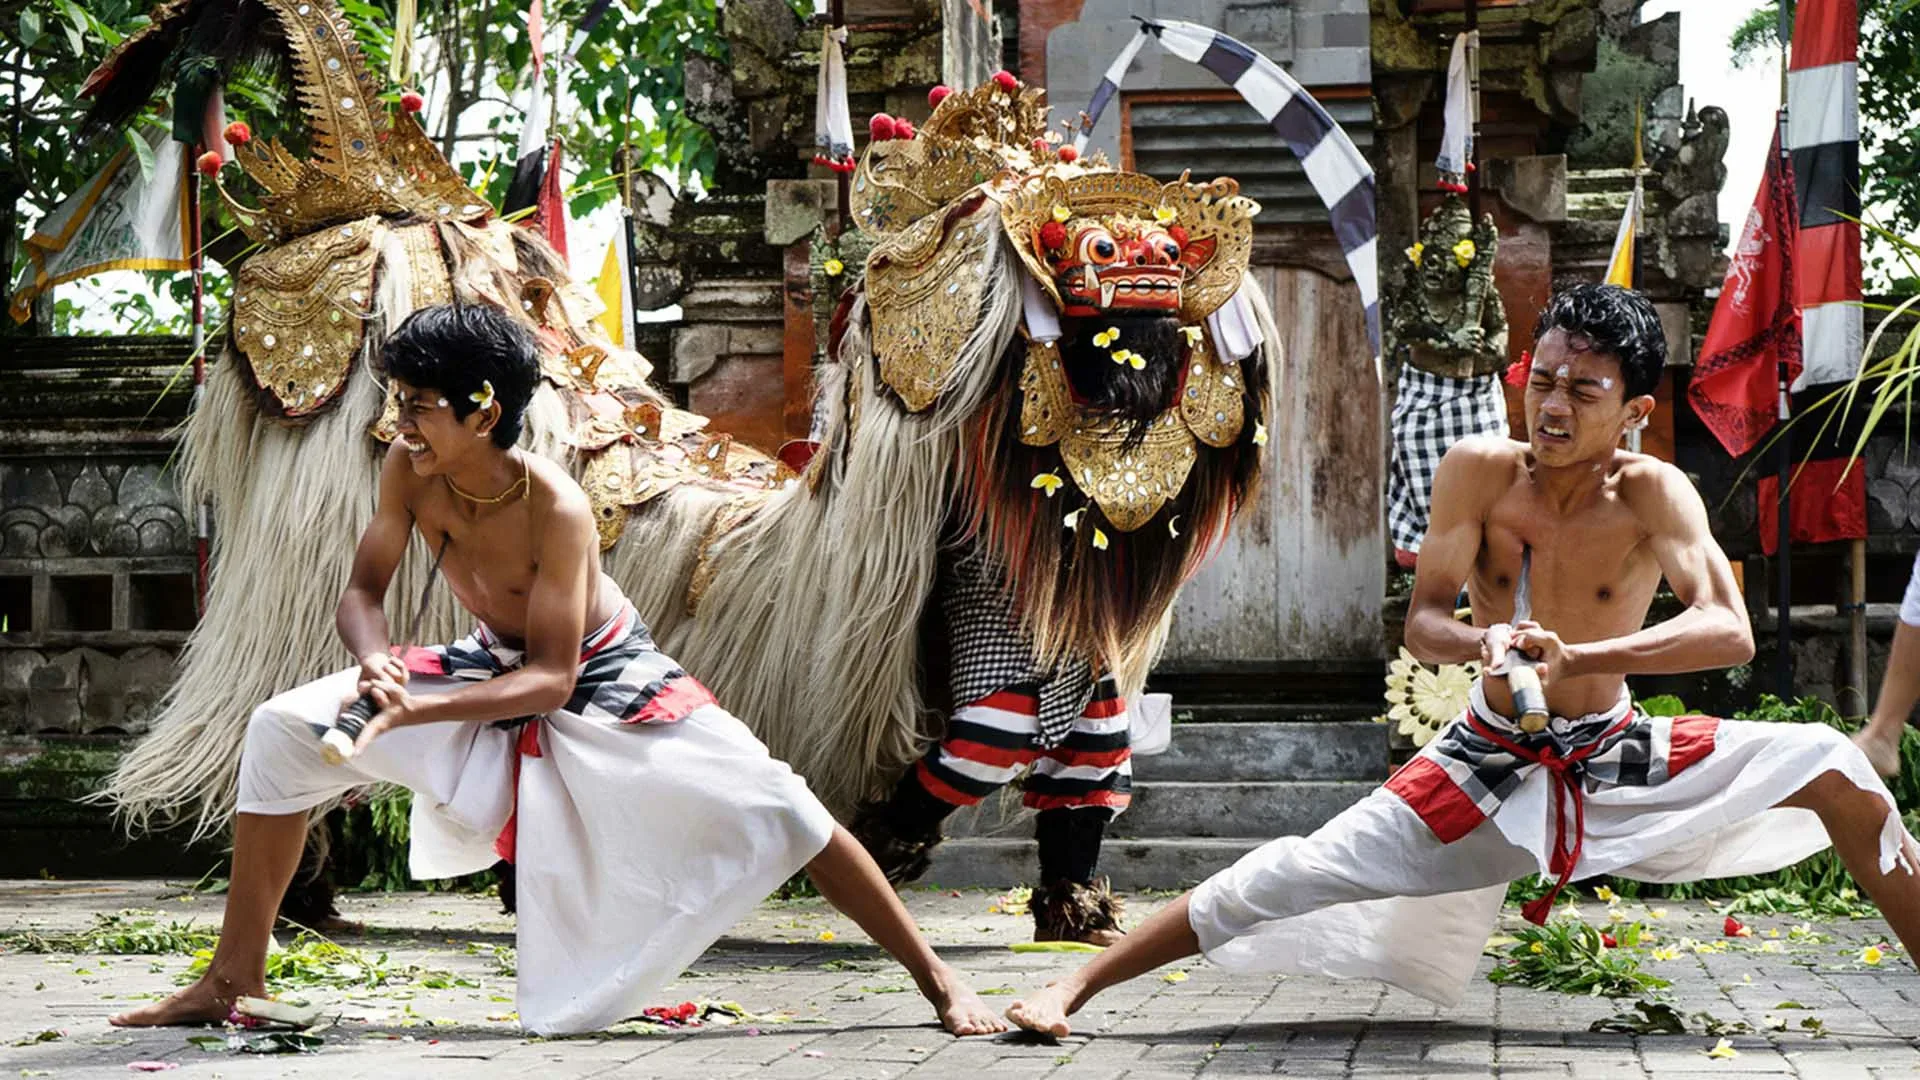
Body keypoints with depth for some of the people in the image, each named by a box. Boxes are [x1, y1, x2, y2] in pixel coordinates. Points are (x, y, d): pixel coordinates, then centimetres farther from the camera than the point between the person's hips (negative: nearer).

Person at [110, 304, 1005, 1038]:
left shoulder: (553, 508, -34)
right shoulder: (408, 471, -20)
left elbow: (551, 679, -31)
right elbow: (363, 591, -10)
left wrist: (414, 711, -42)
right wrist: (376, 661, -34)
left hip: (602, 682, -5)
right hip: (492, 672, 5)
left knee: (776, 815, -16)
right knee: (285, 731, -10)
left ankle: (936, 979, 1)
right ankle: (233, 977, 0)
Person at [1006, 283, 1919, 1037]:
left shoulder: (1653, 495, -17)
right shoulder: (1480, 472, -15)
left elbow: (1730, 632, -31)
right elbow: (1421, 623, -16)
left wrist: (1577, 656, -43)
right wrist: (1486, 642, -40)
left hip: (1621, 763, 1)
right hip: (1490, 769, 0)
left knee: (1829, 767, -13)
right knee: (1291, 877, -12)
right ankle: (1073, 987, -3)